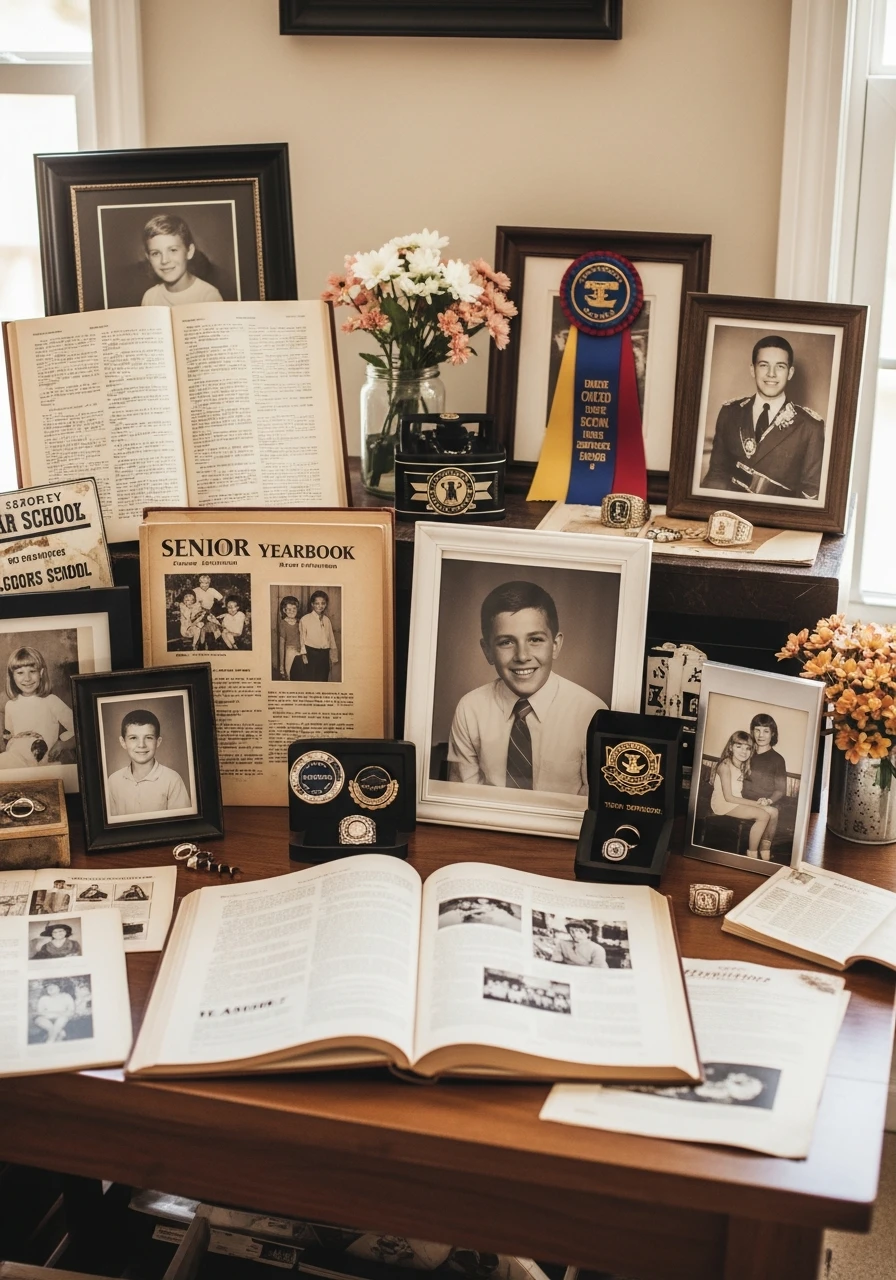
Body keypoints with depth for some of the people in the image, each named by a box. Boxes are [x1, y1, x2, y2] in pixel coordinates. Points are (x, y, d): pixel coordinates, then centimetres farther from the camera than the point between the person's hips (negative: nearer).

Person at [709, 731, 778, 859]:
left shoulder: (743, 766, 13)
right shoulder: (725, 766, -15)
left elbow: (740, 792, 5)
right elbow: (728, 797, -20)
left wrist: (756, 802, -12)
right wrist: (754, 803, -18)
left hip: (737, 802, 8)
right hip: (723, 803, -8)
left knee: (773, 812, -5)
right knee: (763, 815, -22)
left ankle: (765, 850, 3)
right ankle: (752, 854, -14)